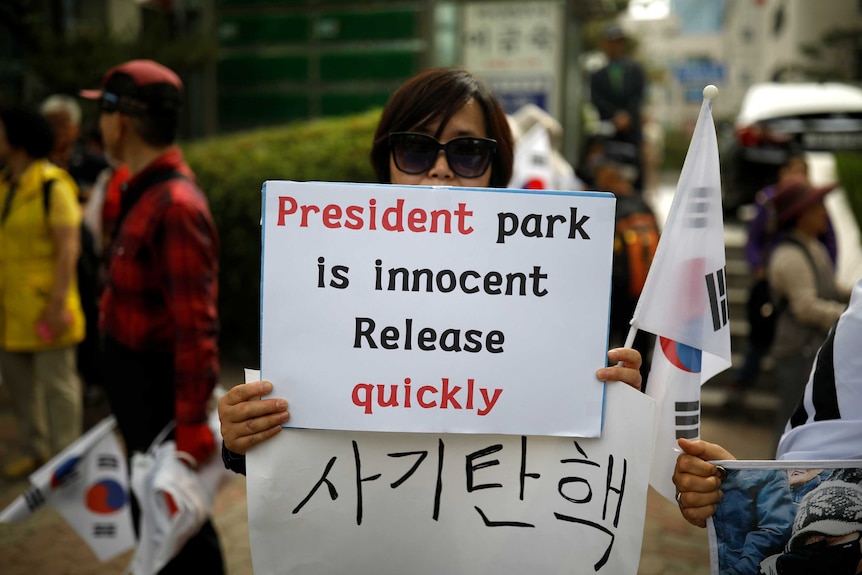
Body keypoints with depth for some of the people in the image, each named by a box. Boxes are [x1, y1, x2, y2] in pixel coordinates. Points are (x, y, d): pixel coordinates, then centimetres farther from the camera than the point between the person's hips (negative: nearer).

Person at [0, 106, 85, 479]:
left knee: (56, 383, 3)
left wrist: (58, 301, -19)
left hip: (44, 303, -7)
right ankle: (34, 451, 29)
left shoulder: (52, 185, -12)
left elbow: (69, 247, -15)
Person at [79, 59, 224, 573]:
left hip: (161, 394, -9)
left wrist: (192, 421, -24)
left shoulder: (175, 205, -25)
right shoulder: (148, 191, 6)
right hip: (140, 387, 9)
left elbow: (196, 324, -27)